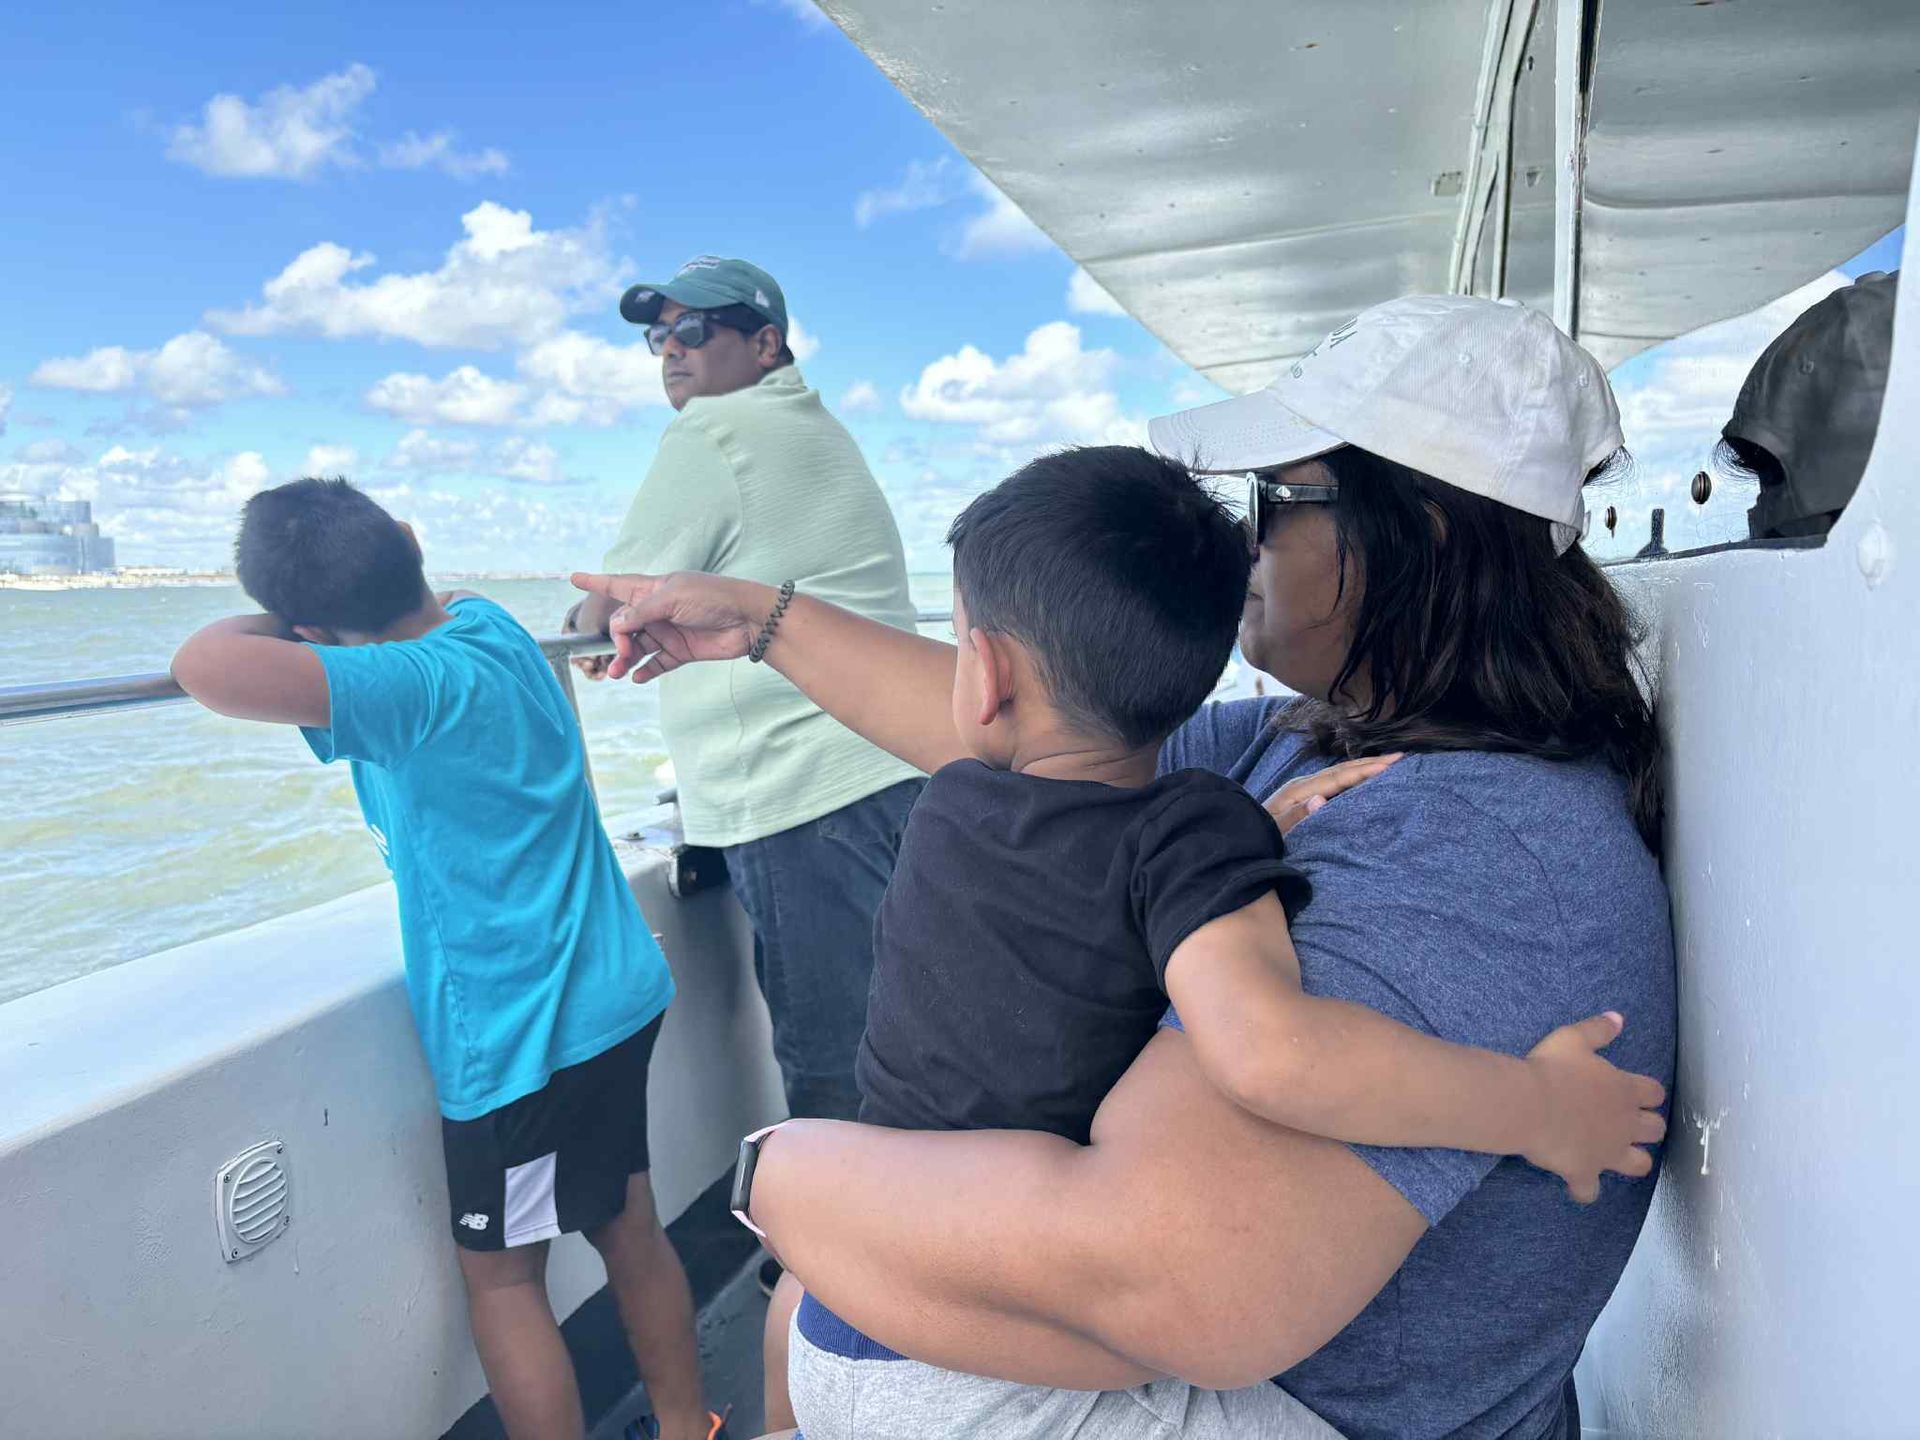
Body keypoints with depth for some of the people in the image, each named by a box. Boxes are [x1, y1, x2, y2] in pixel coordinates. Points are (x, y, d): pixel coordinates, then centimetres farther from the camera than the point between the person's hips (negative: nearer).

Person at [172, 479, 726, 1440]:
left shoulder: (416, 684, -22)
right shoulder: (486, 619, 4)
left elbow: (211, 668, -34)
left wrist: (262, 624, -14)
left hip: (519, 1031, -8)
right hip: (616, 993, 9)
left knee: (500, 1275, 10)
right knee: (630, 1228, 20)